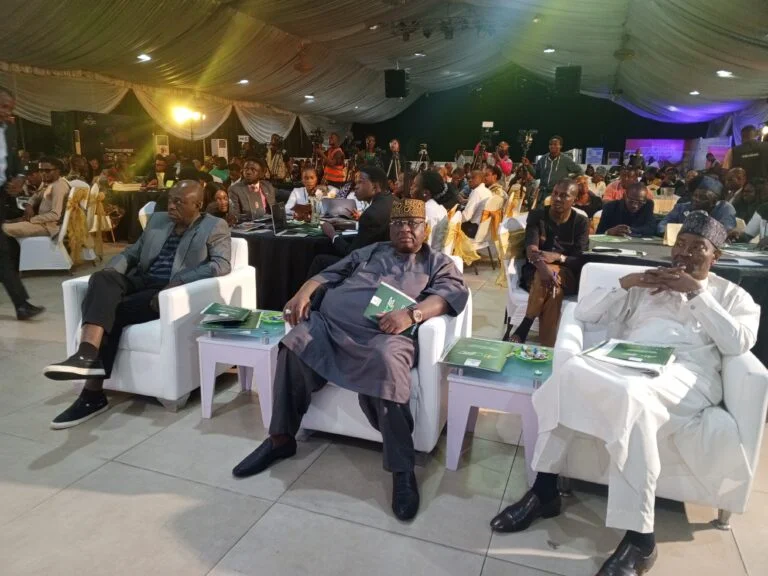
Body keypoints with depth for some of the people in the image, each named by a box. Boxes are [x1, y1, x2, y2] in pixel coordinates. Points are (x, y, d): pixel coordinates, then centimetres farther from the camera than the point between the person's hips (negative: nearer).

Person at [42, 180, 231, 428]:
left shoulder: (215, 227, 2)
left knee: (114, 310, -27)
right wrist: (111, 270, -1)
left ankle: (93, 394, -24)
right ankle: (87, 355, -42)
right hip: (140, 282, 6)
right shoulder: (157, 220, 22)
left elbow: (221, 264, -13)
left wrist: (177, 282, -23)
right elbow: (132, 252, 23)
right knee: (102, 279, -27)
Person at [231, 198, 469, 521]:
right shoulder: (369, 252, 29)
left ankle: (402, 470, -27)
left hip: (384, 333, -4)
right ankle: (281, 438, -7)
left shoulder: (438, 263, 18)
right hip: (330, 321, 4)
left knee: (386, 363, -37)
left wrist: (412, 314, -20)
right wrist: (304, 293, 0)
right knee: (294, 344, -23)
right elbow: (330, 274, 23)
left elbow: (455, 292, -2)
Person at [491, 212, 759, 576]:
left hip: (687, 377, -2)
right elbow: (585, 312, 17)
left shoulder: (732, 295, 21)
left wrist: (697, 292, -2)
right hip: (630, 367, 3)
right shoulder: (645, 282, 25)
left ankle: (639, 538, -31)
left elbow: (739, 343, 0)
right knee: (572, 371, -32)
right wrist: (625, 282, 3)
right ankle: (544, 490, -20)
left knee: (631, 393, -39)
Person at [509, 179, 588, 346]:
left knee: (552, 284, -37)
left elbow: (581, 259, -7)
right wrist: (543, 267, -39)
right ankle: (548, 347, -25)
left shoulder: (581, 222, 3)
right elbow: (531, 250, -16)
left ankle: (523, 329, -26)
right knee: (548, 282, -36)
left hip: (567, 274, 0)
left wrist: (557, 257, -29)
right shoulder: (537, 215, 0)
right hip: (535, 272, 0)